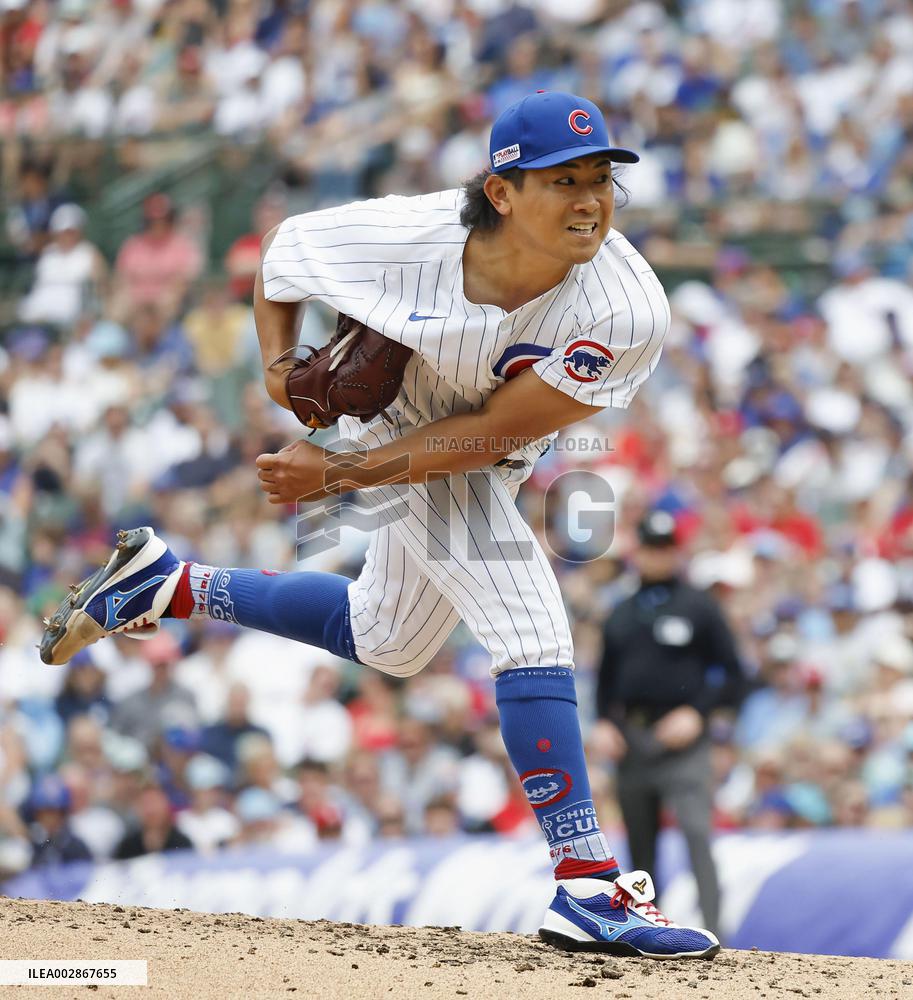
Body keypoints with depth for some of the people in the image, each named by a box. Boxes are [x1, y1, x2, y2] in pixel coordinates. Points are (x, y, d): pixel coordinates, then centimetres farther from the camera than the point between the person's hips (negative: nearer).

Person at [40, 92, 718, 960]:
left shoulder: (626, 314, -33)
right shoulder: (407, 237, -32)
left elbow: (489, 435, -27)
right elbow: (283, 244, -7)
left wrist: (340, 475, -28)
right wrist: (278, 362, -19)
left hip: (481, 467, 4)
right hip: (412, 427, -4)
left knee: (383, 644, 25)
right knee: (533, 637, -20)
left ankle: (172, 587, 42)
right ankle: (587, 885, -18)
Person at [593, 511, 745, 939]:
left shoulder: (699, 606, 3)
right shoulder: (622, 614, 17)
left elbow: (731, 674, 1)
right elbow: (607, 676, 23)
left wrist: (696, 712, -12)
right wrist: (603, 723, 6)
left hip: (681, 738, -5)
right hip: (630, 739, 5)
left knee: (696, 832, -18)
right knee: (639, 842, 8)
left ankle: (711, 935, -25)